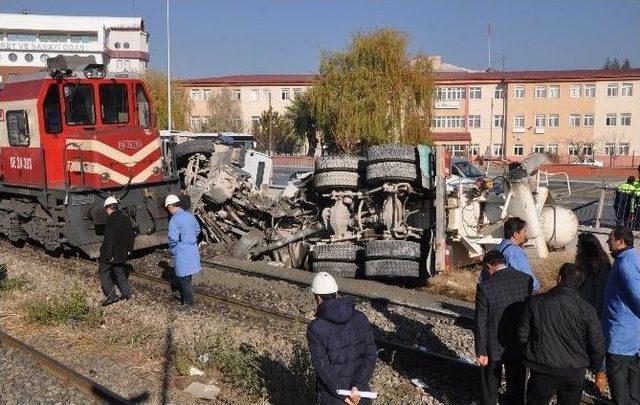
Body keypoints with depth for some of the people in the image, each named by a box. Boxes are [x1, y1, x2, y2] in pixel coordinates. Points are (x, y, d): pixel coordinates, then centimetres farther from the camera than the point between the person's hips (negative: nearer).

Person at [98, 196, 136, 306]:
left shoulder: (112, 220, -18)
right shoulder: (125, 218, 8)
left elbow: (110, 239, -24)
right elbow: (132, 235, 14)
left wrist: (109, 255, -21)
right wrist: (129, 249, 18)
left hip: (111, 254, -8)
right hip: (122, 253, 8)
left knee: (103, 272, 4)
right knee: (120, 272, 19)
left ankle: (111, 295, -4)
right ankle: (126, 293, 19)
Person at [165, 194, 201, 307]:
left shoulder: (174, 219, -20)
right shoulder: (190, 215, 3)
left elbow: (173, 238, -24)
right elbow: (197, 230, 15)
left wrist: (171, 248, -5)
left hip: (181, 252, -7)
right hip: (193, 250, 7)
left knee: (183, 277, 6)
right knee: (187, 276, 21)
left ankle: (189, 300, 12)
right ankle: (184, 295, 35)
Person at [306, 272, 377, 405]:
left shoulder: (315, 328, -17)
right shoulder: (360, 318, -6)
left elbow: (323, 367, -19)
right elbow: (371, 355, -11)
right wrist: (357, 386, -16)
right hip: (360, 392, 3)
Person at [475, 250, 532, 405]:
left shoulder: (485, 287, -20)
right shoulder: (527, 280, -9)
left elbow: (481, 324, -16)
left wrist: (481, 352, -7)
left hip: (494, 347, -3)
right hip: (519, 346, 3)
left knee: (489, 389, 18)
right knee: (516, 388, 21)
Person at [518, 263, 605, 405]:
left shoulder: (535, 302, -11)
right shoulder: (586, 309, -12)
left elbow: (522, 336, -4)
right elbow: (598, 345, -6)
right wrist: (594, 365, 15)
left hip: (542, 372, 0)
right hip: (574, 374, 1)